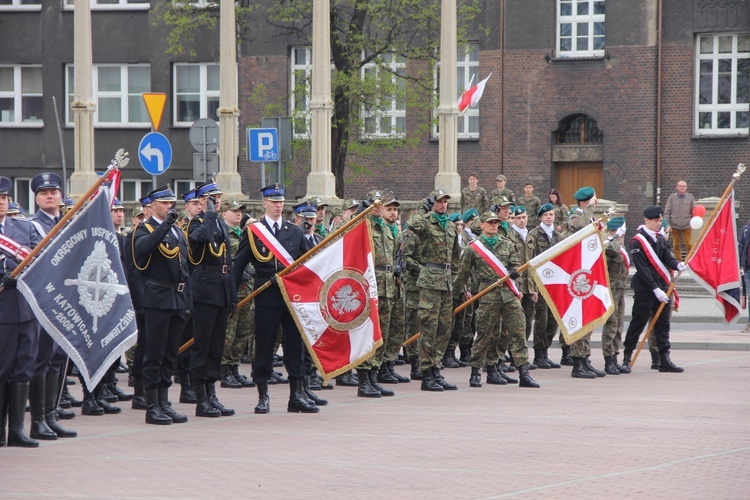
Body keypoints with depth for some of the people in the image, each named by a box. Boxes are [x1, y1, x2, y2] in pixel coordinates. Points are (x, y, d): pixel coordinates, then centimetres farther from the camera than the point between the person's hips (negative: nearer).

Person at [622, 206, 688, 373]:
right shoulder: (637, 241, -10)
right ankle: (627, 357, 9)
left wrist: (678, 265, -19)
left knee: (663, 324, 6)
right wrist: (655, 289, -20)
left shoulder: (661, 239, 14)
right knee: (638, 323, -1)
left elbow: (668, 258, 5)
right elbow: (642, 269, -15)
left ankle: (664, 360, 8)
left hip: (662, 288, 7)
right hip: (645, 289, -7)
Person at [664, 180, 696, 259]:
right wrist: (668, 224, -4)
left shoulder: (690, 197, 4)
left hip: (687, 225, 0)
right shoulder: (672, 197, 2)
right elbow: (667, 212, 3)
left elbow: (694, 211, 8)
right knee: (676, 246, 5)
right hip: (675, 226, 0)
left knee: (689, 245, -4)